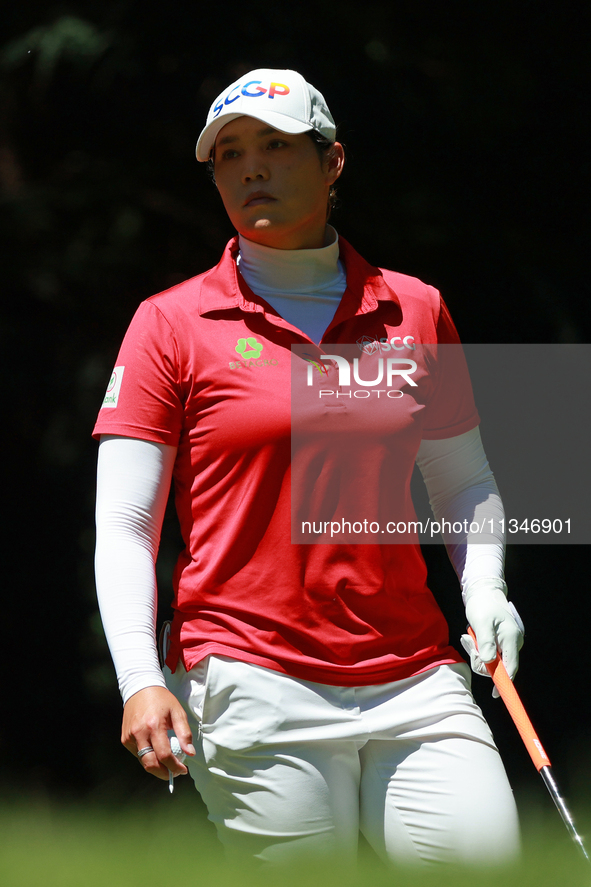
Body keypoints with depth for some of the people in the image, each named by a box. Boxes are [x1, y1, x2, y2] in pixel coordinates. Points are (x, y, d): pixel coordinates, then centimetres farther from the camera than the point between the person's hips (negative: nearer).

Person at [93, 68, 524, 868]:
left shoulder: (416, 312, 11)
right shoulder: (171, 324, 2)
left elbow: (466, 485, 21)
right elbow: (122, 526, -1)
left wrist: (484, 591, 1)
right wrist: (140, 681, -14)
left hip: (414, 681, 3)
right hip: (252, 688, -2)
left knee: (483, 858, -15)